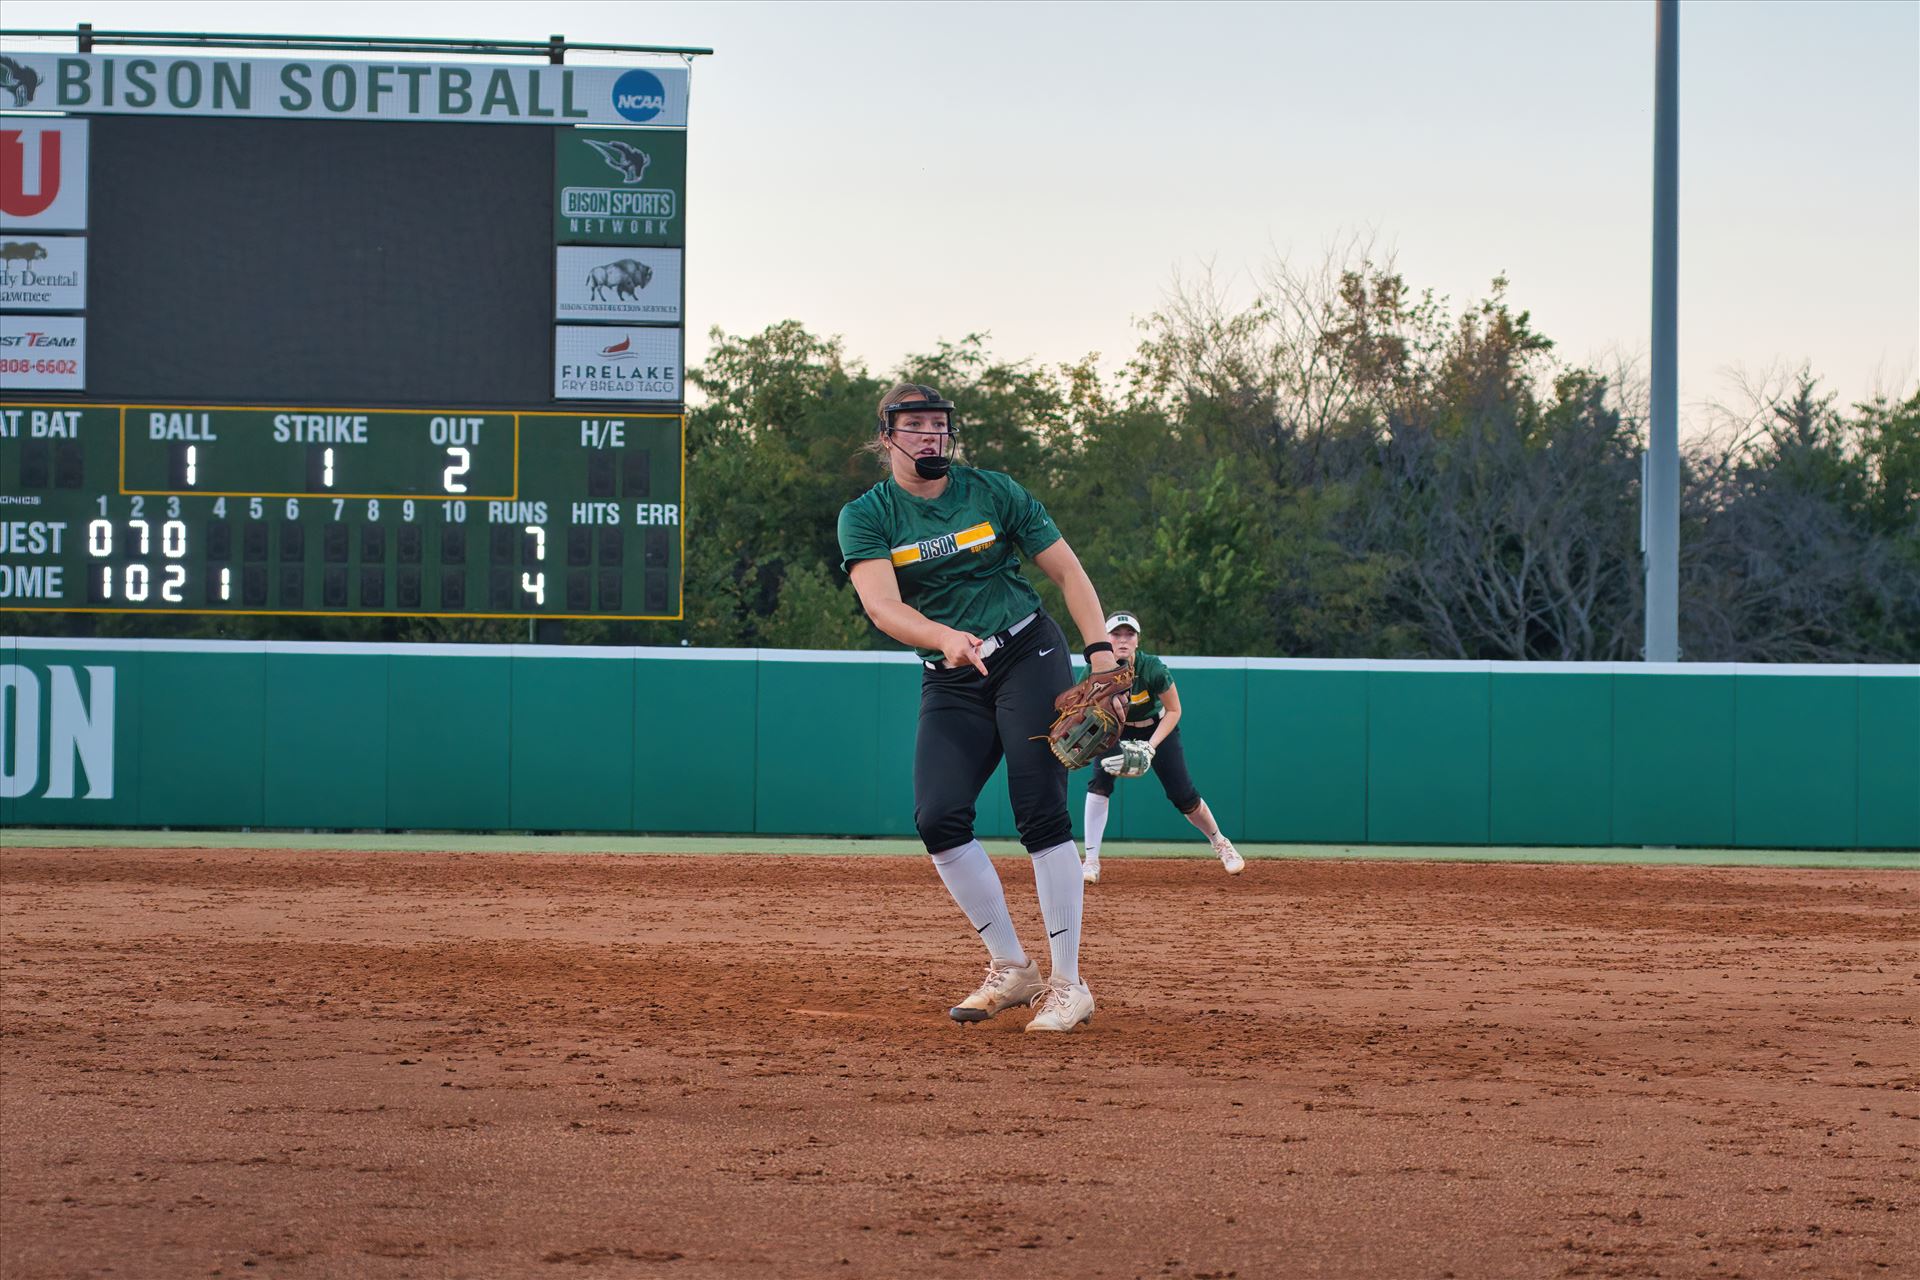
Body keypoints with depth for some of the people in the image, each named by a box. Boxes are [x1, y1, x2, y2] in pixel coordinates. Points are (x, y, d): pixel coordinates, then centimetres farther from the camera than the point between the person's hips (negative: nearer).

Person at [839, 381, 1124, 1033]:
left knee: (1041, 813, -14)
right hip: (950, 683, 2)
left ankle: (1068, 984, -12)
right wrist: (946, 637, -37)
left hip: (1029, 656, -2)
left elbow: (1066, 569, 4)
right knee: (937, 817, -14)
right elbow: (882, 606, -17)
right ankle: (1011, 971, -1)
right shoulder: (866, 517, 0)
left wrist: (1101, 650, -11)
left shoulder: (993, 491, 2)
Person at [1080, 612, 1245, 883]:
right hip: (1115, 730, 1)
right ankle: (1091, 862, -20)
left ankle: (1220, 843, 26)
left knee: (1183, 796, -2)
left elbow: (1174, 711, -18)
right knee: (1100, 780, -23)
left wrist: (1151, 747, -28)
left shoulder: (1153, 669, -31)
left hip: (1158, 729, -1)